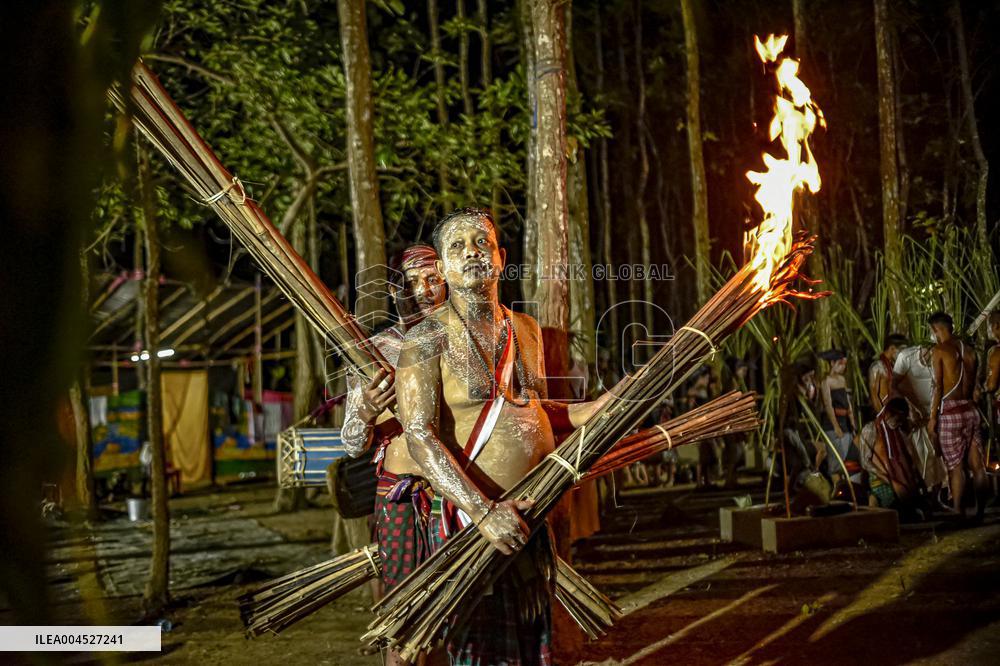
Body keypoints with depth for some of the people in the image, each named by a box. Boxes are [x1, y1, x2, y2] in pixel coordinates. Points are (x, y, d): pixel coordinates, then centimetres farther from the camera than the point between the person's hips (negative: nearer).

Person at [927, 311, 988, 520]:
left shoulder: (939, 350, -6)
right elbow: (972, 385, 13)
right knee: (977, 464, 6)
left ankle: (959, 513, -1)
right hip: (970, 409, 5)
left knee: (955, 466, -1)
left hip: (950, 411, -5)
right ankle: (980, 512, 7)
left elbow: (938, 386, -10)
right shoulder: (969, 351, 12)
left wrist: (933, 417, -7)